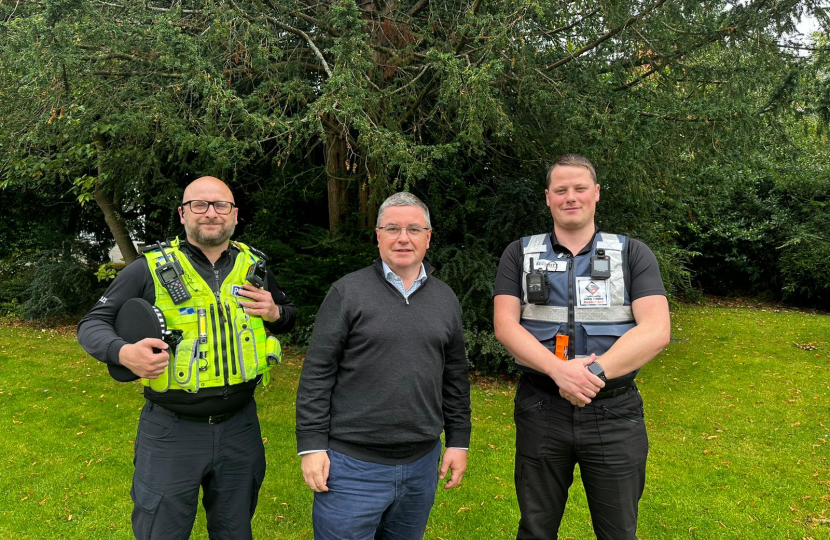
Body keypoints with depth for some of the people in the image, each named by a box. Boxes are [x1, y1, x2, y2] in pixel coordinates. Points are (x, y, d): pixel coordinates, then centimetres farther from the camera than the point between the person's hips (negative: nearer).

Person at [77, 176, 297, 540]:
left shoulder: (254, 266, 4)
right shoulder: (150, 268, -7)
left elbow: (289, 315, 19)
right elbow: (92, 324, -2)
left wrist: (275, 314, -5)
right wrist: (123, 353, -23)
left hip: (240, 426, 3)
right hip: (171, 431, -3)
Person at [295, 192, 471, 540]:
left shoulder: (445, 299, 8)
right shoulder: (347, 293, -5)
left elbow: (455, 378, 12)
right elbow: (317, 374, -7)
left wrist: (458, 441, 10)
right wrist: (312, 446, -10)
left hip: (422, 464, 4)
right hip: (352, 465, -4)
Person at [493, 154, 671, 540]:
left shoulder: (632, 255, 2)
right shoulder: (520, 255, 4)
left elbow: (656, 329, -11)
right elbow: (504, 325, -8)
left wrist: (595, 371, -22)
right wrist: (559, 369, -23)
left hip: (615, 414, 0)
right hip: (540, 411, 1)